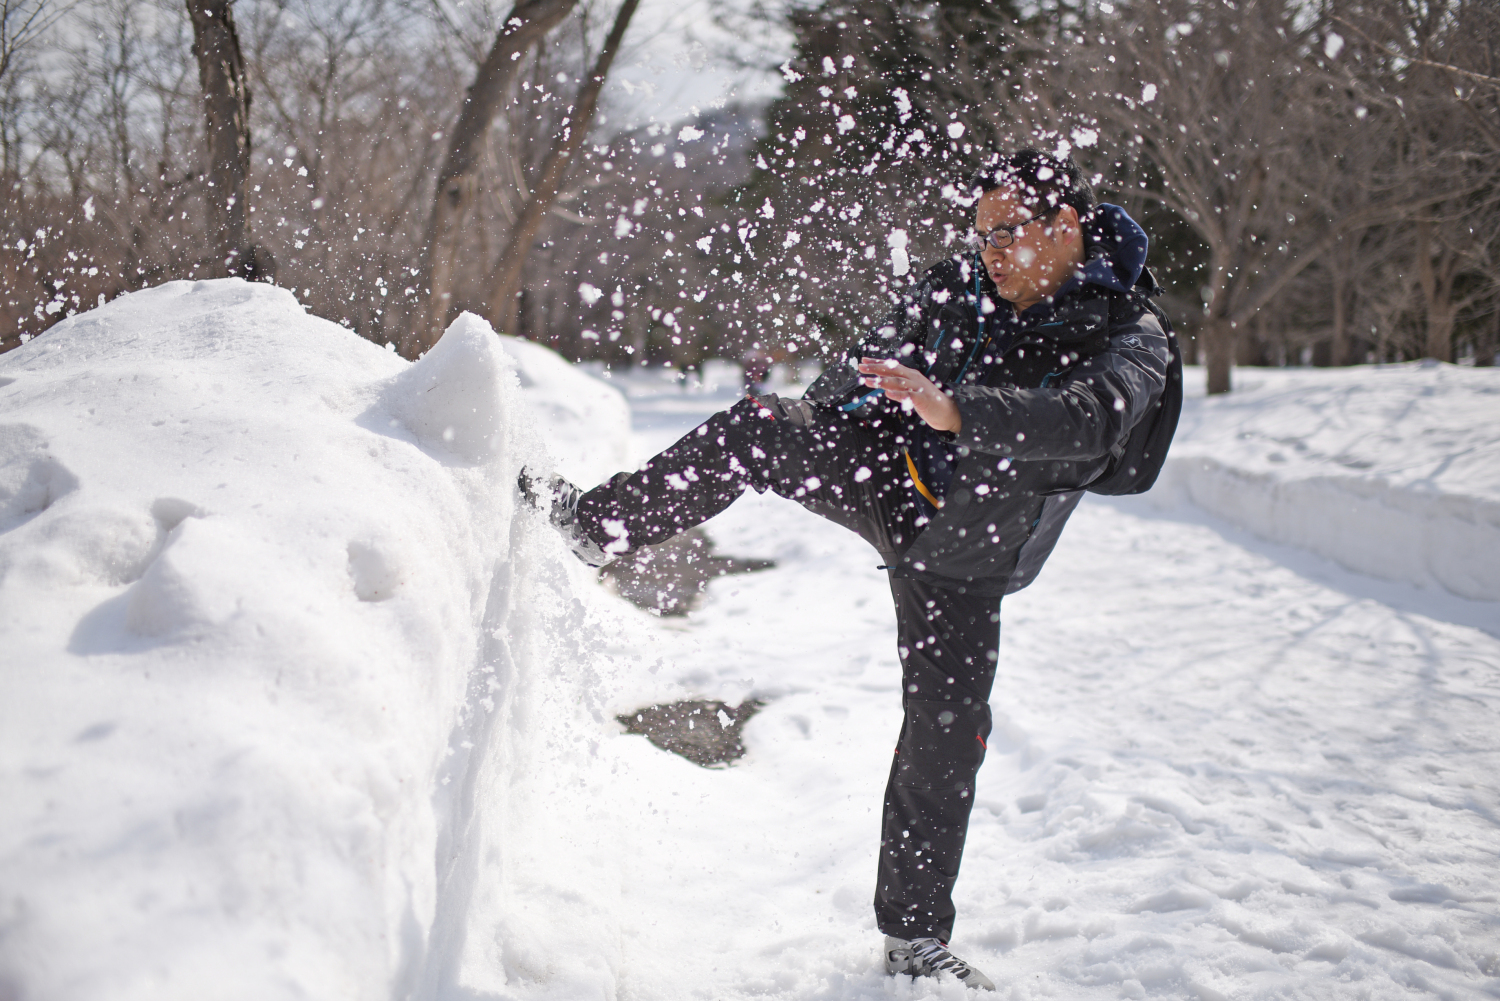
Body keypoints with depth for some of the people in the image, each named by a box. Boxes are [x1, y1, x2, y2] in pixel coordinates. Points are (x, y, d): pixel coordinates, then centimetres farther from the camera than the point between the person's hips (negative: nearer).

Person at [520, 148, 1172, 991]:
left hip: (960, 553, -2)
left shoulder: (1132, 341, -15)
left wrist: (957, 411, -51)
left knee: (947, 737, -1)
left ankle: (916, 936, 17)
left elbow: (1089, 417, -37)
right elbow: (873, 364, 13)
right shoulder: (960, 283, -2)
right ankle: (601, 523, -14)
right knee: (759, 425, -25)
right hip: (882, 469, 2)